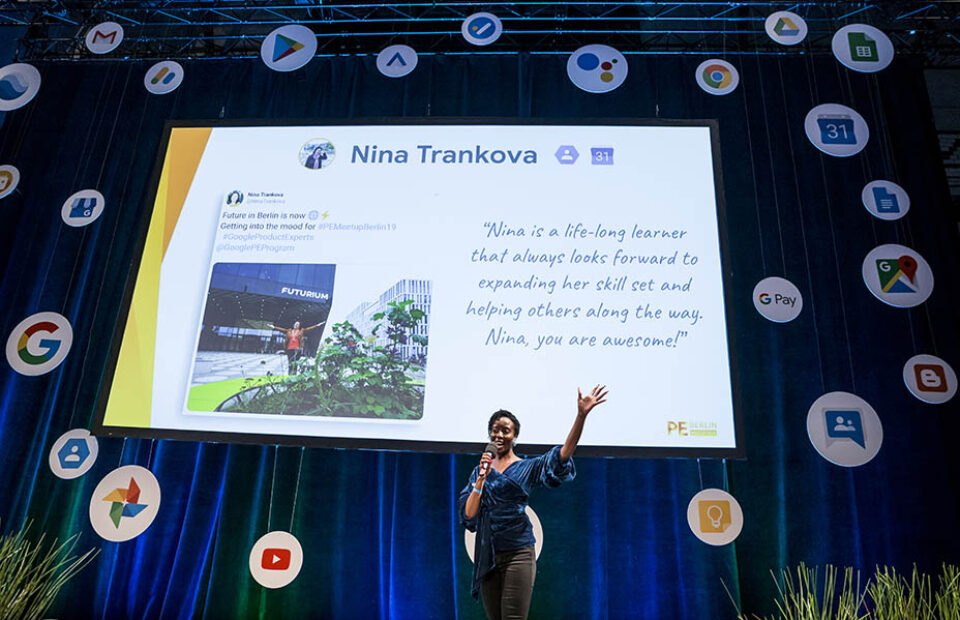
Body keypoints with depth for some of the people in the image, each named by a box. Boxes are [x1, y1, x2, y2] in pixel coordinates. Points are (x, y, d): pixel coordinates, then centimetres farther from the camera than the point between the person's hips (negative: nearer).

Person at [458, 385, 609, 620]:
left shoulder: (527, 468, 1)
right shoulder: (480, 470, 9)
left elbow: (563, 455, -16)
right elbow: (468, 516, 1)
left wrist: (581, 415, -27)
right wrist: (482, 479, -13)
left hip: (518, 554, -3)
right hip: (487, 556, 3)